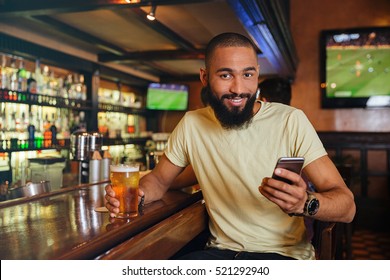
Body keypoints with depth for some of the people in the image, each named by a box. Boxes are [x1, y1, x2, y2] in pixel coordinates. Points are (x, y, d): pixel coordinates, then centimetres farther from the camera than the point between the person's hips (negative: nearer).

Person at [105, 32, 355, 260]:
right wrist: (136, 193, -11)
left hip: (285, 253, -1)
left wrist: (305, 203, -34)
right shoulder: (192, 124, 1)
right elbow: (160, 179, 13)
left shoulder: (291, 121, -10)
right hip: (221, 250, 2)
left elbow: (347, 206, -11)